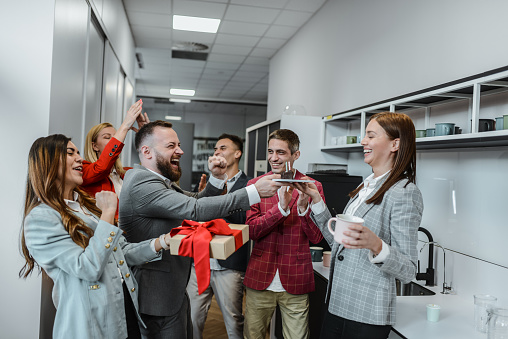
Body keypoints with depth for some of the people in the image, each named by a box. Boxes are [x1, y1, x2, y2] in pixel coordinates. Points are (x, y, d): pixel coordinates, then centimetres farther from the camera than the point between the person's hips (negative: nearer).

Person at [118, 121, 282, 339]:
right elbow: (195, 209, -32)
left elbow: (195, 200, 13)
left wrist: (218, 177, -5)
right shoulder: (142, 183, -23)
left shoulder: (157, 180, 10)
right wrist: (255, 192, -32)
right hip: (160, 296, -10)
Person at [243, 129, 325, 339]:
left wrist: (303, 207, -22)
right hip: (260, 278, 2)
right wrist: (282, 207, -21)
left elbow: (316, 237, -5)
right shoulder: (256, 184, 3)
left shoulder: (312, 187, -1)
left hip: (295, 282, -1)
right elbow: (252, 231, -7)